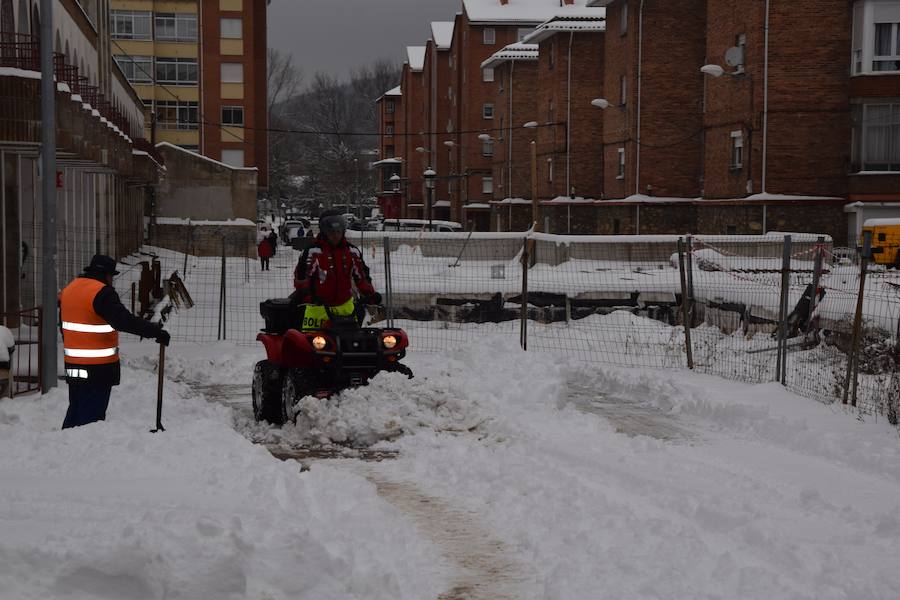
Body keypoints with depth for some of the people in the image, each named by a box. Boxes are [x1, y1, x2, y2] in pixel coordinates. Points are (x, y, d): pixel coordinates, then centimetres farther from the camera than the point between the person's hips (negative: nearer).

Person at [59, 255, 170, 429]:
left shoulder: (69, 289, 12)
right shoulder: (102, 293, -16)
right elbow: (125, 321, -26)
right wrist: (157, 332, -22)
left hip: (73, 364, 8)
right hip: (98, 368, -8)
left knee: (75, 411, 18)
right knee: (92, 415, -3)